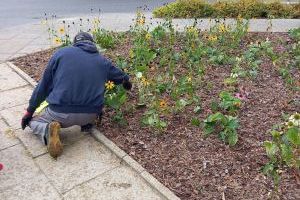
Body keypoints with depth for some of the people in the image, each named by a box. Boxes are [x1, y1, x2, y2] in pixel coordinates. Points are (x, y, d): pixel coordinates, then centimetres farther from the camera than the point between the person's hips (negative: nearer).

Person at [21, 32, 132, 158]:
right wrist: (127, 82, 54)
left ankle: (47, 130, -8)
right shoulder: (103, 61, 11)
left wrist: (30, 111, 16)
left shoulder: (61, 53, 5)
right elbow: (121, 77, 29)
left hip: (61, 113, -3)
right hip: (91, 115, 3)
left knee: (33, 121, 24)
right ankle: (87, 123, 11)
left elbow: (44, 85, 7)